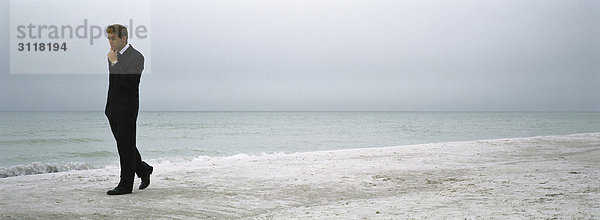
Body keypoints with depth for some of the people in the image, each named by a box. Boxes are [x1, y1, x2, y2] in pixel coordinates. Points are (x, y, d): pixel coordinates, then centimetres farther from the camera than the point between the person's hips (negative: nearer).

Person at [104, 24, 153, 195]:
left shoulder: (136, 57, -11)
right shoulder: (113, 56, 14)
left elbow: (128, 81, -23)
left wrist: (115, 63, -20)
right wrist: (108, 107, 19)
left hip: (126, 109, -8)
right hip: (112, 108, 8)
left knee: (126, 146, -2)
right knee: (123, 144, 14)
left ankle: (126, 185, 4)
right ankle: (143, 169, 31)